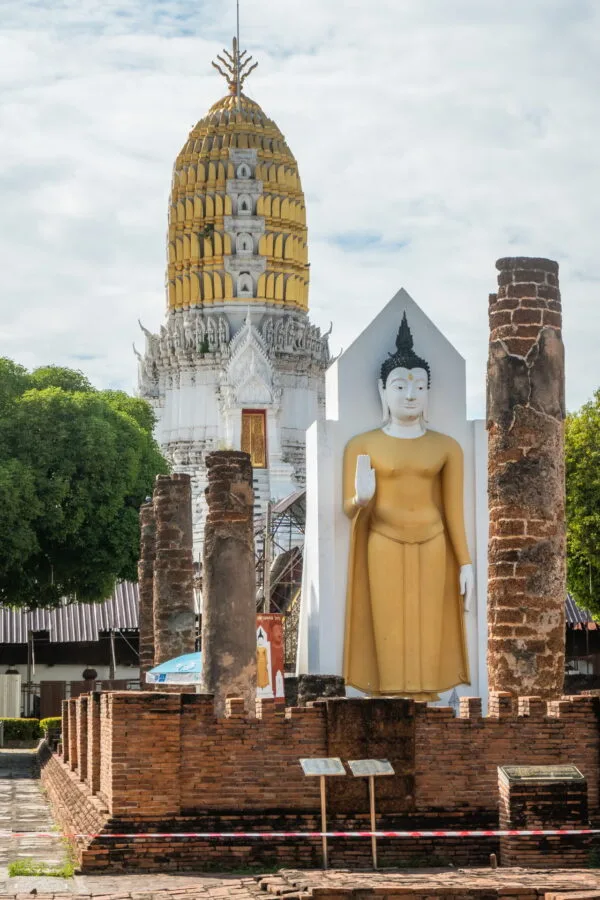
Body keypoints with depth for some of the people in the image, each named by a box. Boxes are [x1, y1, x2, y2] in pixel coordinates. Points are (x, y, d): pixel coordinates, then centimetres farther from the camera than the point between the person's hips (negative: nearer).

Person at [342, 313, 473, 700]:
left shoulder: (447, 447, 4)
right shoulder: (363, 445, 1)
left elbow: (454, 510, 5)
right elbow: (350, 509, 1)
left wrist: (466, 564, 0)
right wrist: (362, 499, -22)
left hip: (432, 549, 1)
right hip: (383, 548, -1)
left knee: (428, 635, -1)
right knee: (389, 633, -5)